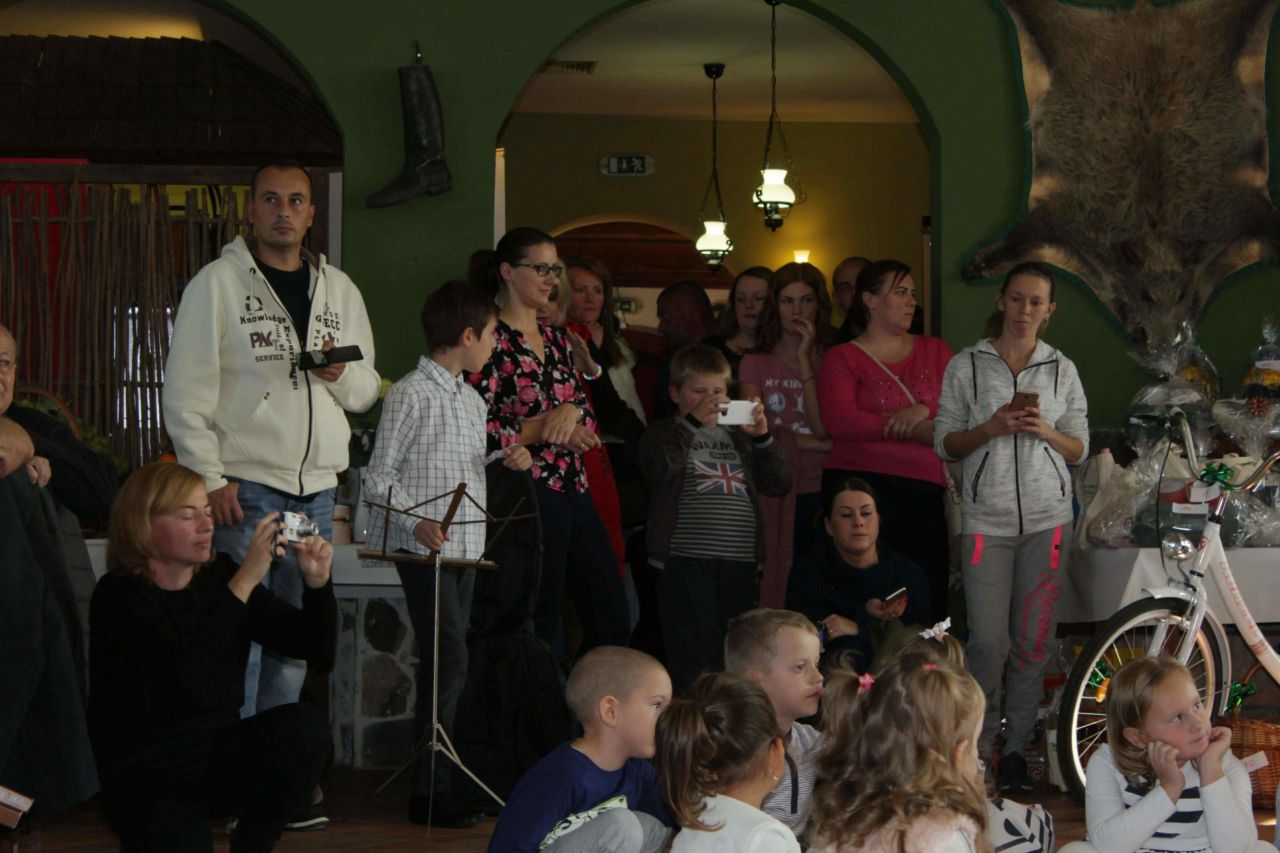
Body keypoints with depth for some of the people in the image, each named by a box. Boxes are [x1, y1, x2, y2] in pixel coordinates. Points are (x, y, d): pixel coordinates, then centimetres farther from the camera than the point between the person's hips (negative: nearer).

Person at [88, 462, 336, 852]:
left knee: (306, 727, -22)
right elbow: (185, 676, -30)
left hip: (215, 753, 5)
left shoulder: (219, 576, 3)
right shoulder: (119, 596, -12)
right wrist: (244, 581, -31)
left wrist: (317, 582, -14)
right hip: (144, 772, -5)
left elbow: (316, 649, 4)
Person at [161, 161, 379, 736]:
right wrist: (209, 477, -12)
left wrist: (342, 374, -7)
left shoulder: (340, 291, 14)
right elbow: (186, 392, -5)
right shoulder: (218, 283, -1)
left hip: (316, 489, 5)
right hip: (243, 486, -5)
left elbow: (367, 391, 16)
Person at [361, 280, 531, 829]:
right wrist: (415, 522, -24)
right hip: (424, 548, -8)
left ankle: (447, 778, 16)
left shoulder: (473, 401, 17)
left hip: (465, 544, 8)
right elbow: (378, 477, -10)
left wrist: (508, 462, 6)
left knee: (446, 662, 10)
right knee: (448, 660, -12)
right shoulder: (410, 395, -9)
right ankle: (430, 793, -8)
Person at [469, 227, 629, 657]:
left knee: (613, 620, 7)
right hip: (529, 491, -8)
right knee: (540, 625, -1)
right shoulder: (493, 340, -7)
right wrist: (547, 428, -15)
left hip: (574, 488, 8)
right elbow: (478, 430, -14)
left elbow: (587, 419, 14)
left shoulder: (556, 339, 15)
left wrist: (571, 412, -8)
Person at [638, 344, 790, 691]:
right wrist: (693, 420, -18)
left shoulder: (738, 437, 21)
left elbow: (780, 483, 14)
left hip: (741, 563, 5)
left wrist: (762, 436, 0)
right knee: (691, 662, -6)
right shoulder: (664, 435, 8)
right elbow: (659, 468, -15)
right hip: (687, 562, -5)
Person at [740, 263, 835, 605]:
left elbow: (824, 428, -8)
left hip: (820, 491, -1)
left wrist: (804, 360, -6)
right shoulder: (756, 364, 12)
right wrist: (808, 442, -6)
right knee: (776, 589, -6)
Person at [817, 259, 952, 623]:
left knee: (928, 605, -5)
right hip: (860, 486, -3)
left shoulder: (934, 351, 18)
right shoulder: (842, 358, 8)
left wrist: (925, 411, -12)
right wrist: (915, 430, -8)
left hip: (924, 493, 3)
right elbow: (839, 420, -9)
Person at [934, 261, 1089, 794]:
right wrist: (991, 428, -12)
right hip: (987, 519, -2)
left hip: (1047, 518, 2)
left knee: (1034, 641, 1)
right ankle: (977, 744, 7)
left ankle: (1016, 746, 11)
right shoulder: (967, 366, 5)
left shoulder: (1062, 370, 10)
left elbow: (1080, 450, 12)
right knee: (989, 641, -8)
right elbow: (945, 443, 5)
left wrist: (1046, 431, -8)